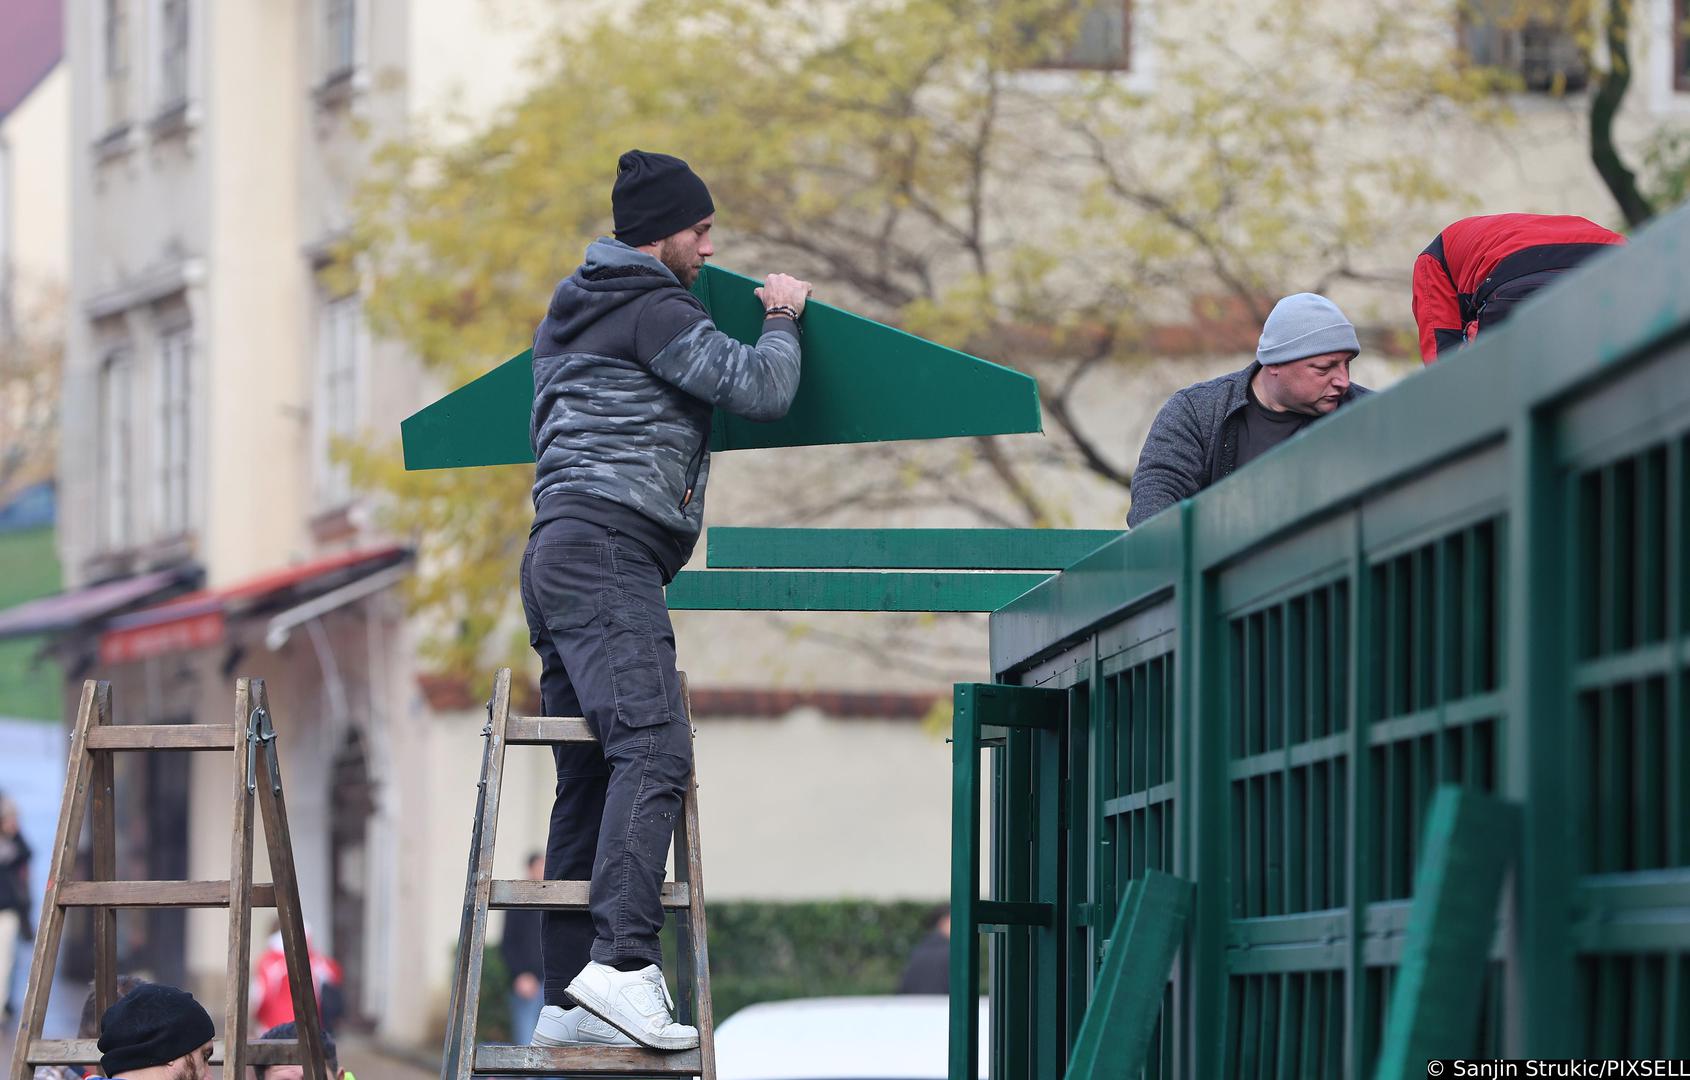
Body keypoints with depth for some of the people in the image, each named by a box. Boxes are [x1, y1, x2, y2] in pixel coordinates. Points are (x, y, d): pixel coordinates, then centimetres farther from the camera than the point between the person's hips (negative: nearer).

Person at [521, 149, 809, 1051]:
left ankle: (568, 1000, 2)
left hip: (555, 553, 10)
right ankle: (621, 960, -38)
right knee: (653, 750, -22)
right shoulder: (657, 313, -5)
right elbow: (761, 390, -11)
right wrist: (781, 320, 11)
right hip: (609, 545, -10)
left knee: (590, 775, 7)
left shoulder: (569, 309, 25)